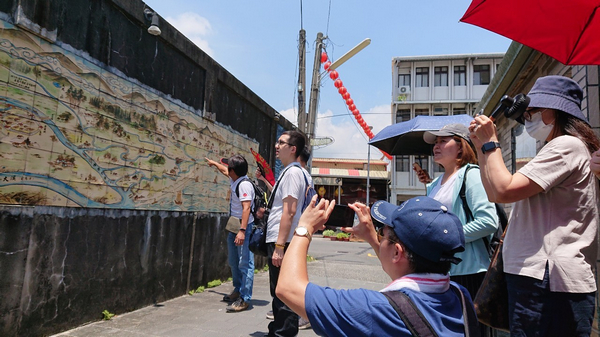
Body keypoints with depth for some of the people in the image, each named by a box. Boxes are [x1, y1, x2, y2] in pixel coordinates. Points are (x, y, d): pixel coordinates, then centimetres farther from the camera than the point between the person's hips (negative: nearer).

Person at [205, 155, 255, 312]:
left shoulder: (244, 184, -19)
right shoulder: (234, 180, 10)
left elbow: (247, 208, -26)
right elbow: (225, 171, 33)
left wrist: (242, 230, -32)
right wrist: (214, 163, 49)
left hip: (244, 228, -10)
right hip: (234, 228, 10)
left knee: (245, 264, -8)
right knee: (233, 261, 18)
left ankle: (244, 299, -4)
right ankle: (238, 290, 32)